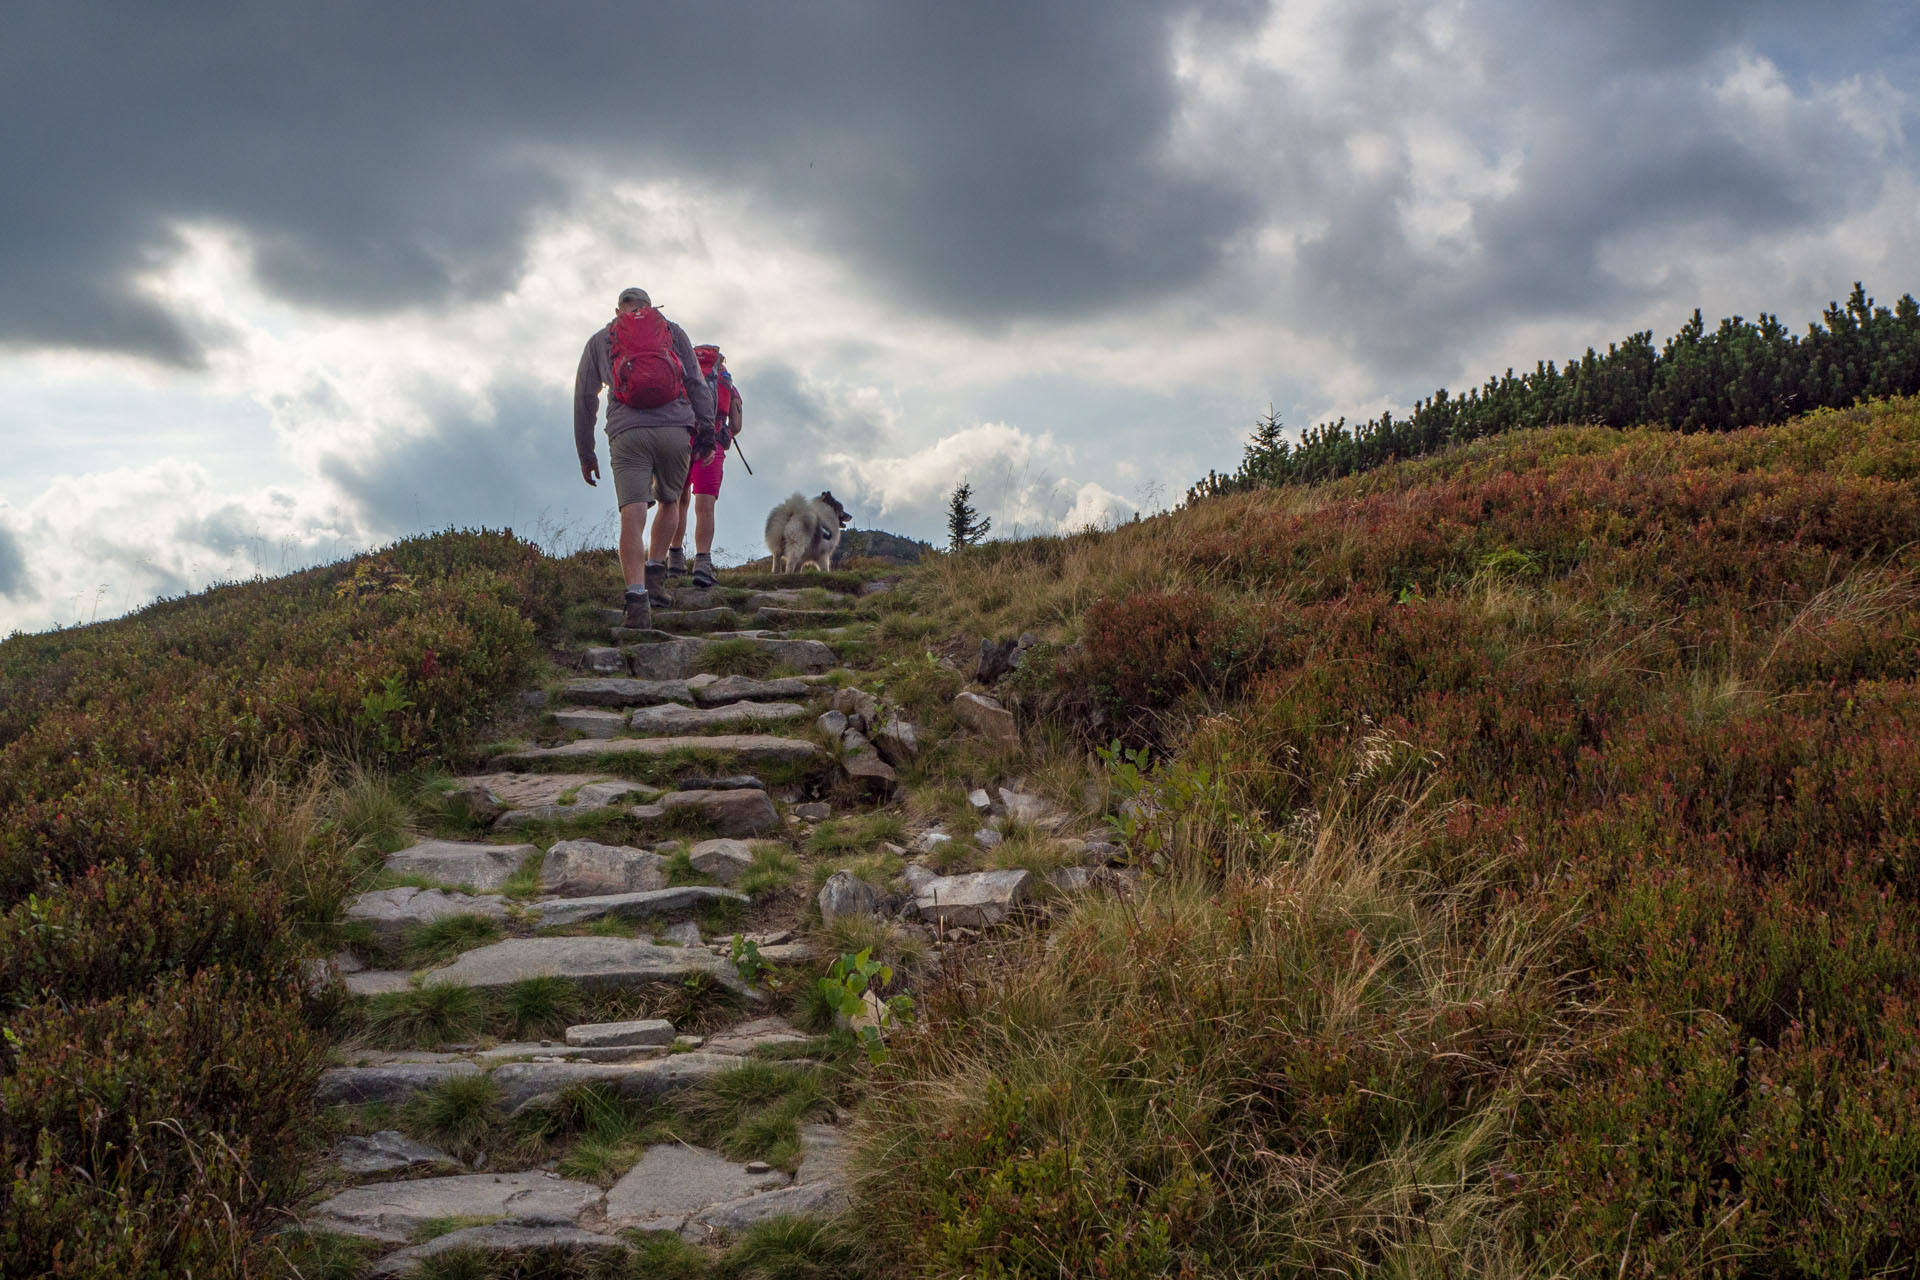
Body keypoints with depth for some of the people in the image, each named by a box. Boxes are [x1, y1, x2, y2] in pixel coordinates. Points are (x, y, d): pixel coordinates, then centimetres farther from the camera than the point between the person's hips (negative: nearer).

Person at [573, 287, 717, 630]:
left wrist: (585, 453, 23)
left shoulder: (599, 340, 22)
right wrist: (706, 430, 9)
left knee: (632, 515, -10)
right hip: (675, 428, 1)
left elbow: (584, 399, 20)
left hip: (626, 432, 0)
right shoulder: (672, 331, 21)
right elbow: (697, 382, 10)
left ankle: (637, 600, -24)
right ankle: (655, 573, 14)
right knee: (669, 501, 23)